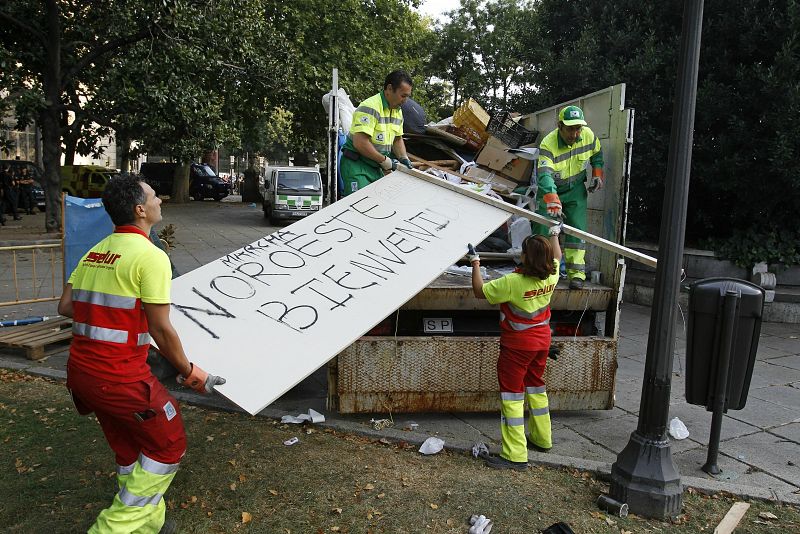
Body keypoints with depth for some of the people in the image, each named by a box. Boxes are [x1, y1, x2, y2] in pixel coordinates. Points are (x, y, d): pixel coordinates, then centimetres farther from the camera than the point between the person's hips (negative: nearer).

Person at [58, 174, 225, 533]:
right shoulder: (150, 255, -15)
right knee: (168, 447, 12)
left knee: (130, 449, 24)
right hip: (120, 376, -8)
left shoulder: (94, 252, 9)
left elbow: (65, 306, 11)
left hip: (80, 370, 8)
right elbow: (161, 330, -15)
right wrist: (189, 373, -3)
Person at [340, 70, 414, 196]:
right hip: (356, 166, -8)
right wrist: (385, 160, -16)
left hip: (376, 168, 9)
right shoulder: (370, 107, -18)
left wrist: (404, 158, 5)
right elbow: (360, 143, -26)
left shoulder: (398, 112, 12)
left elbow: (397, 139, 25)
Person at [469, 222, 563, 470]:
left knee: (512, 393, -1)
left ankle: (515, 455, 0)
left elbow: (479, 291, -17)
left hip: (517, 344, -7)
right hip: (542, 340, 7)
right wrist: (554, 234, 32)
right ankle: (542, 439, 38)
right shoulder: (552, 276, -7)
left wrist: (475, 263, -6)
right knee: (536, 387, 23)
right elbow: (557, 256, 17)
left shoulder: (513, 282, -27)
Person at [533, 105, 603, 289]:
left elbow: (596, 154, 10)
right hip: (549, 190, -2)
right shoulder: (548, 144, -30)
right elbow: (544, 174, -44)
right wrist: (552, 200, -57)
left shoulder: (588, 135, -14)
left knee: (577, 229, -6)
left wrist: (597, 175, 1)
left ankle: (576, 273, 1)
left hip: (576, 190, 3)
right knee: (542, 229, -1)